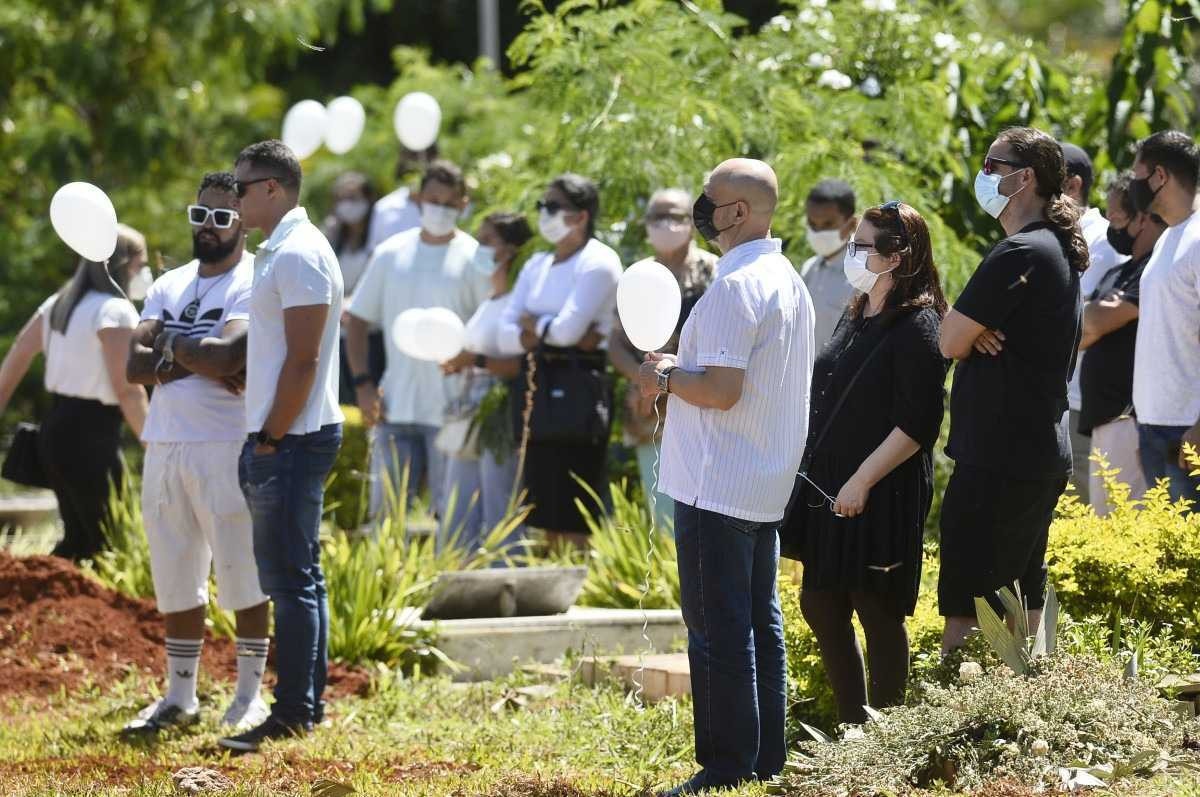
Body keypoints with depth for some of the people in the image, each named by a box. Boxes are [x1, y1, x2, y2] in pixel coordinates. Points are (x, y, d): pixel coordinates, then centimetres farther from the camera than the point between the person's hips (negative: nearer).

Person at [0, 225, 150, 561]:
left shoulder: (58, 304, 13)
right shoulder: (115, 311, -12)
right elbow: (127, 389, -18)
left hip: (55, 429, 9)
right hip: (92, 436, -9)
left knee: (78, 538, 17)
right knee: (108, 542, -5)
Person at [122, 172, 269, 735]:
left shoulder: (254, 283, -5)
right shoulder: (170, 286, 15)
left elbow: (229, 354, -21)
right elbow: (135, 366, 4)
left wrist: (170, 343, -4)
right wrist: (200, 362, -12)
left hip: (226, 449, -7)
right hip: (164, 448, 7)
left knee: (242, 576, -1)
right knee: (175, 578, 11)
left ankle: (250, 694, 7)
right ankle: (180, 696, 18)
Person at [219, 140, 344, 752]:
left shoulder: (298, 255, -15)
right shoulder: (279, 251, 17)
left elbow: (303, 361, -19)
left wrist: (270, 440, -17)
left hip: (292, 441, -10)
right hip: (278, 439, 10)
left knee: (292, 579, -7)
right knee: (294, 577, 13)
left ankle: (295, 713, -6)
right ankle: (306, 702, 18)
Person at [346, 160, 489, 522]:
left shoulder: (474, 259, -1)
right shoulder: (390, 254, 8)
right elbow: (358, 320, 12)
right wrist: (363, 383, 2)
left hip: (451, 410, -3)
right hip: (395, 408, 3)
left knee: (452, 515, 0)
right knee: (386, 512, 6)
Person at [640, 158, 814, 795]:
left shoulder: (735, 286, -18)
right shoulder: (788, 281, 14)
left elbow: (722, 389, -24)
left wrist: (664, 378, -7)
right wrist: (681, 369, 14)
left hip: (717, 490, -10)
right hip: (766, 486, 10)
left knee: (717, 629, -6)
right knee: (759, 622, 14)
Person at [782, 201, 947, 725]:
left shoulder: (916, 326, -14)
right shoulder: (855, 316, 13)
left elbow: (918, 423, -18)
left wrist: (862, 480, -20)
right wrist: (812, 473, 18)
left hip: (882, 498, -9)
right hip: (828, 489, 9)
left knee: (878, 613, -1)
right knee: (821, 606, 10)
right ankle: (853, 726, 20)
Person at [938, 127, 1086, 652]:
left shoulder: (1018, 254, -17)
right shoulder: (1059, 250, 15)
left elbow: (950, 343, -15)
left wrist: (973, 338, 5)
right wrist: (980, 336, -4)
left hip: (997, 459, -10)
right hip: (1043, 454, 10)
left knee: (965, 609, -9)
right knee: (1021, 598, 16)